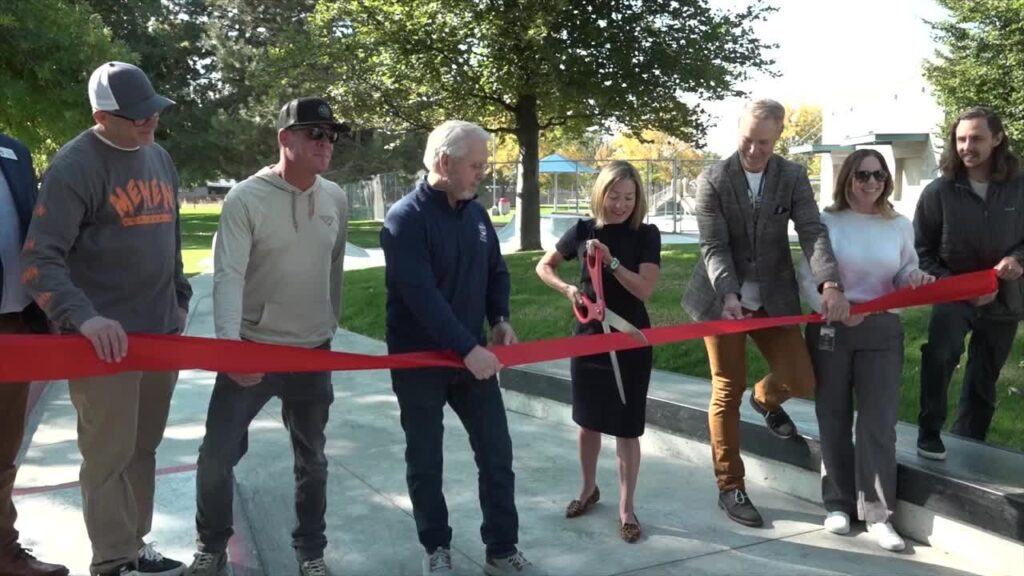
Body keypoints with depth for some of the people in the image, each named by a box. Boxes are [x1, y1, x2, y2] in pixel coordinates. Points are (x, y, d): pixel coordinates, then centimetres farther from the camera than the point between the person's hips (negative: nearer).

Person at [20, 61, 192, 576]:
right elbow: (38, 259, -16)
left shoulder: (159, 157, 12)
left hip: (161, 330, 7)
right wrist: (83, 316, -29)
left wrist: (180, 299, 20)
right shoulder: (76, 164, -10)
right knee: (109, 455, 0)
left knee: (143, 449, 13)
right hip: (107, 336, -6)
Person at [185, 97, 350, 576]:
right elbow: (228, 276, -23)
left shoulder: (336, 199, 0)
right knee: (217, 456, 2)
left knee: (311, 460, 14)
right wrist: (229, 345, -36)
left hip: (313, 353, 4)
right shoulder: (245, 199, -14)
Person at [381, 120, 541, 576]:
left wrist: (500, 319, -2)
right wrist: (468, 349, -28)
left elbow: (496, 272, 16)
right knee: (425, 462, 8)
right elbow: (421, 295, -25)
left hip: (473, 356, 6)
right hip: (419, 360, -5)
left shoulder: (476, 213, 6)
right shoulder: (405, 218, -16)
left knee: (497, 454, 7)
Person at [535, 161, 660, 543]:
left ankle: (626, 508, 18)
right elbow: (543, 267, 8)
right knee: (589, 421, 15)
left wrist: (611, 260, -25)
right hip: (588, 336, 2)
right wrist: (567, 289, -10)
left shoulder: (646, 235, -7)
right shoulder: (584, 231, -2)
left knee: (627, 427, 3)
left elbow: (644, 289, -15)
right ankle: (589, 489, 37)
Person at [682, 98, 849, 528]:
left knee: (800, 381, -2)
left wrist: (831, 284, -30)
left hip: (774, 299, 3)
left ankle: (765, 398, 37)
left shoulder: (794, 177, -2)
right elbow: (714, 246, -15)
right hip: (722, 301, -2)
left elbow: (813, 233, -13)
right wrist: (728, 294, -31)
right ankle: (730, 488, 15)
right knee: (727, 393, 2)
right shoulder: (713, 179, -8)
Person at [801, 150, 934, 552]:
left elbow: (905, 276, 14)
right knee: (834, 419, 7)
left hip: (882, 330, 2)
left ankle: (877, 512, 7)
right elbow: (807, 278, -4)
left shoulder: (900, 226, 6)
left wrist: (916, 279, -10)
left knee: (879, 421, -1)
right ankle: (838, 503, 19)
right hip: (831, 328, -1)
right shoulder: (826, 222, -1)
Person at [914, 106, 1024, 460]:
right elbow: (921, 251, -4)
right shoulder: (939, 191, -10)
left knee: (983, 381, 14)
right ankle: (929, 432, -16)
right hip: (954, 293, -3)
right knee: (941, 350, -32)